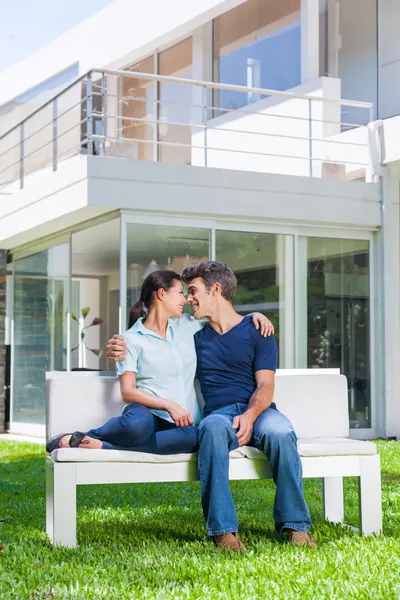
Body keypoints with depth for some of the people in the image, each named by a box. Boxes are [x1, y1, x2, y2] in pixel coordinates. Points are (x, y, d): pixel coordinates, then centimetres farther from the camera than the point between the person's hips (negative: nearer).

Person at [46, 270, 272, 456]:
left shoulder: (187, 326, 18)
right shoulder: (132, 340, 4)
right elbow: (128, 392, -5)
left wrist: (254, 315, 11)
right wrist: (169, 405, -18)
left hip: (184, 421, 4)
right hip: (148, 412, -4)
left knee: (191, 437, -37)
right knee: (138, 424, -44)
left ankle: (98, 445, -28)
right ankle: (87, 436, -14)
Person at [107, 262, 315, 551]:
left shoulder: (256, 331, 12)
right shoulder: (195, 335, 24)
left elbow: (265, 385, 1)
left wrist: (250, 415, -20)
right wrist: (118, 349, 10)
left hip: (257, 411, -1)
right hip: (218, 413, 1)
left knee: (280, 433, -37)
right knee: (213, 427, -37)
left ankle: (296, 525, -27)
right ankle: (223, 530, -42)